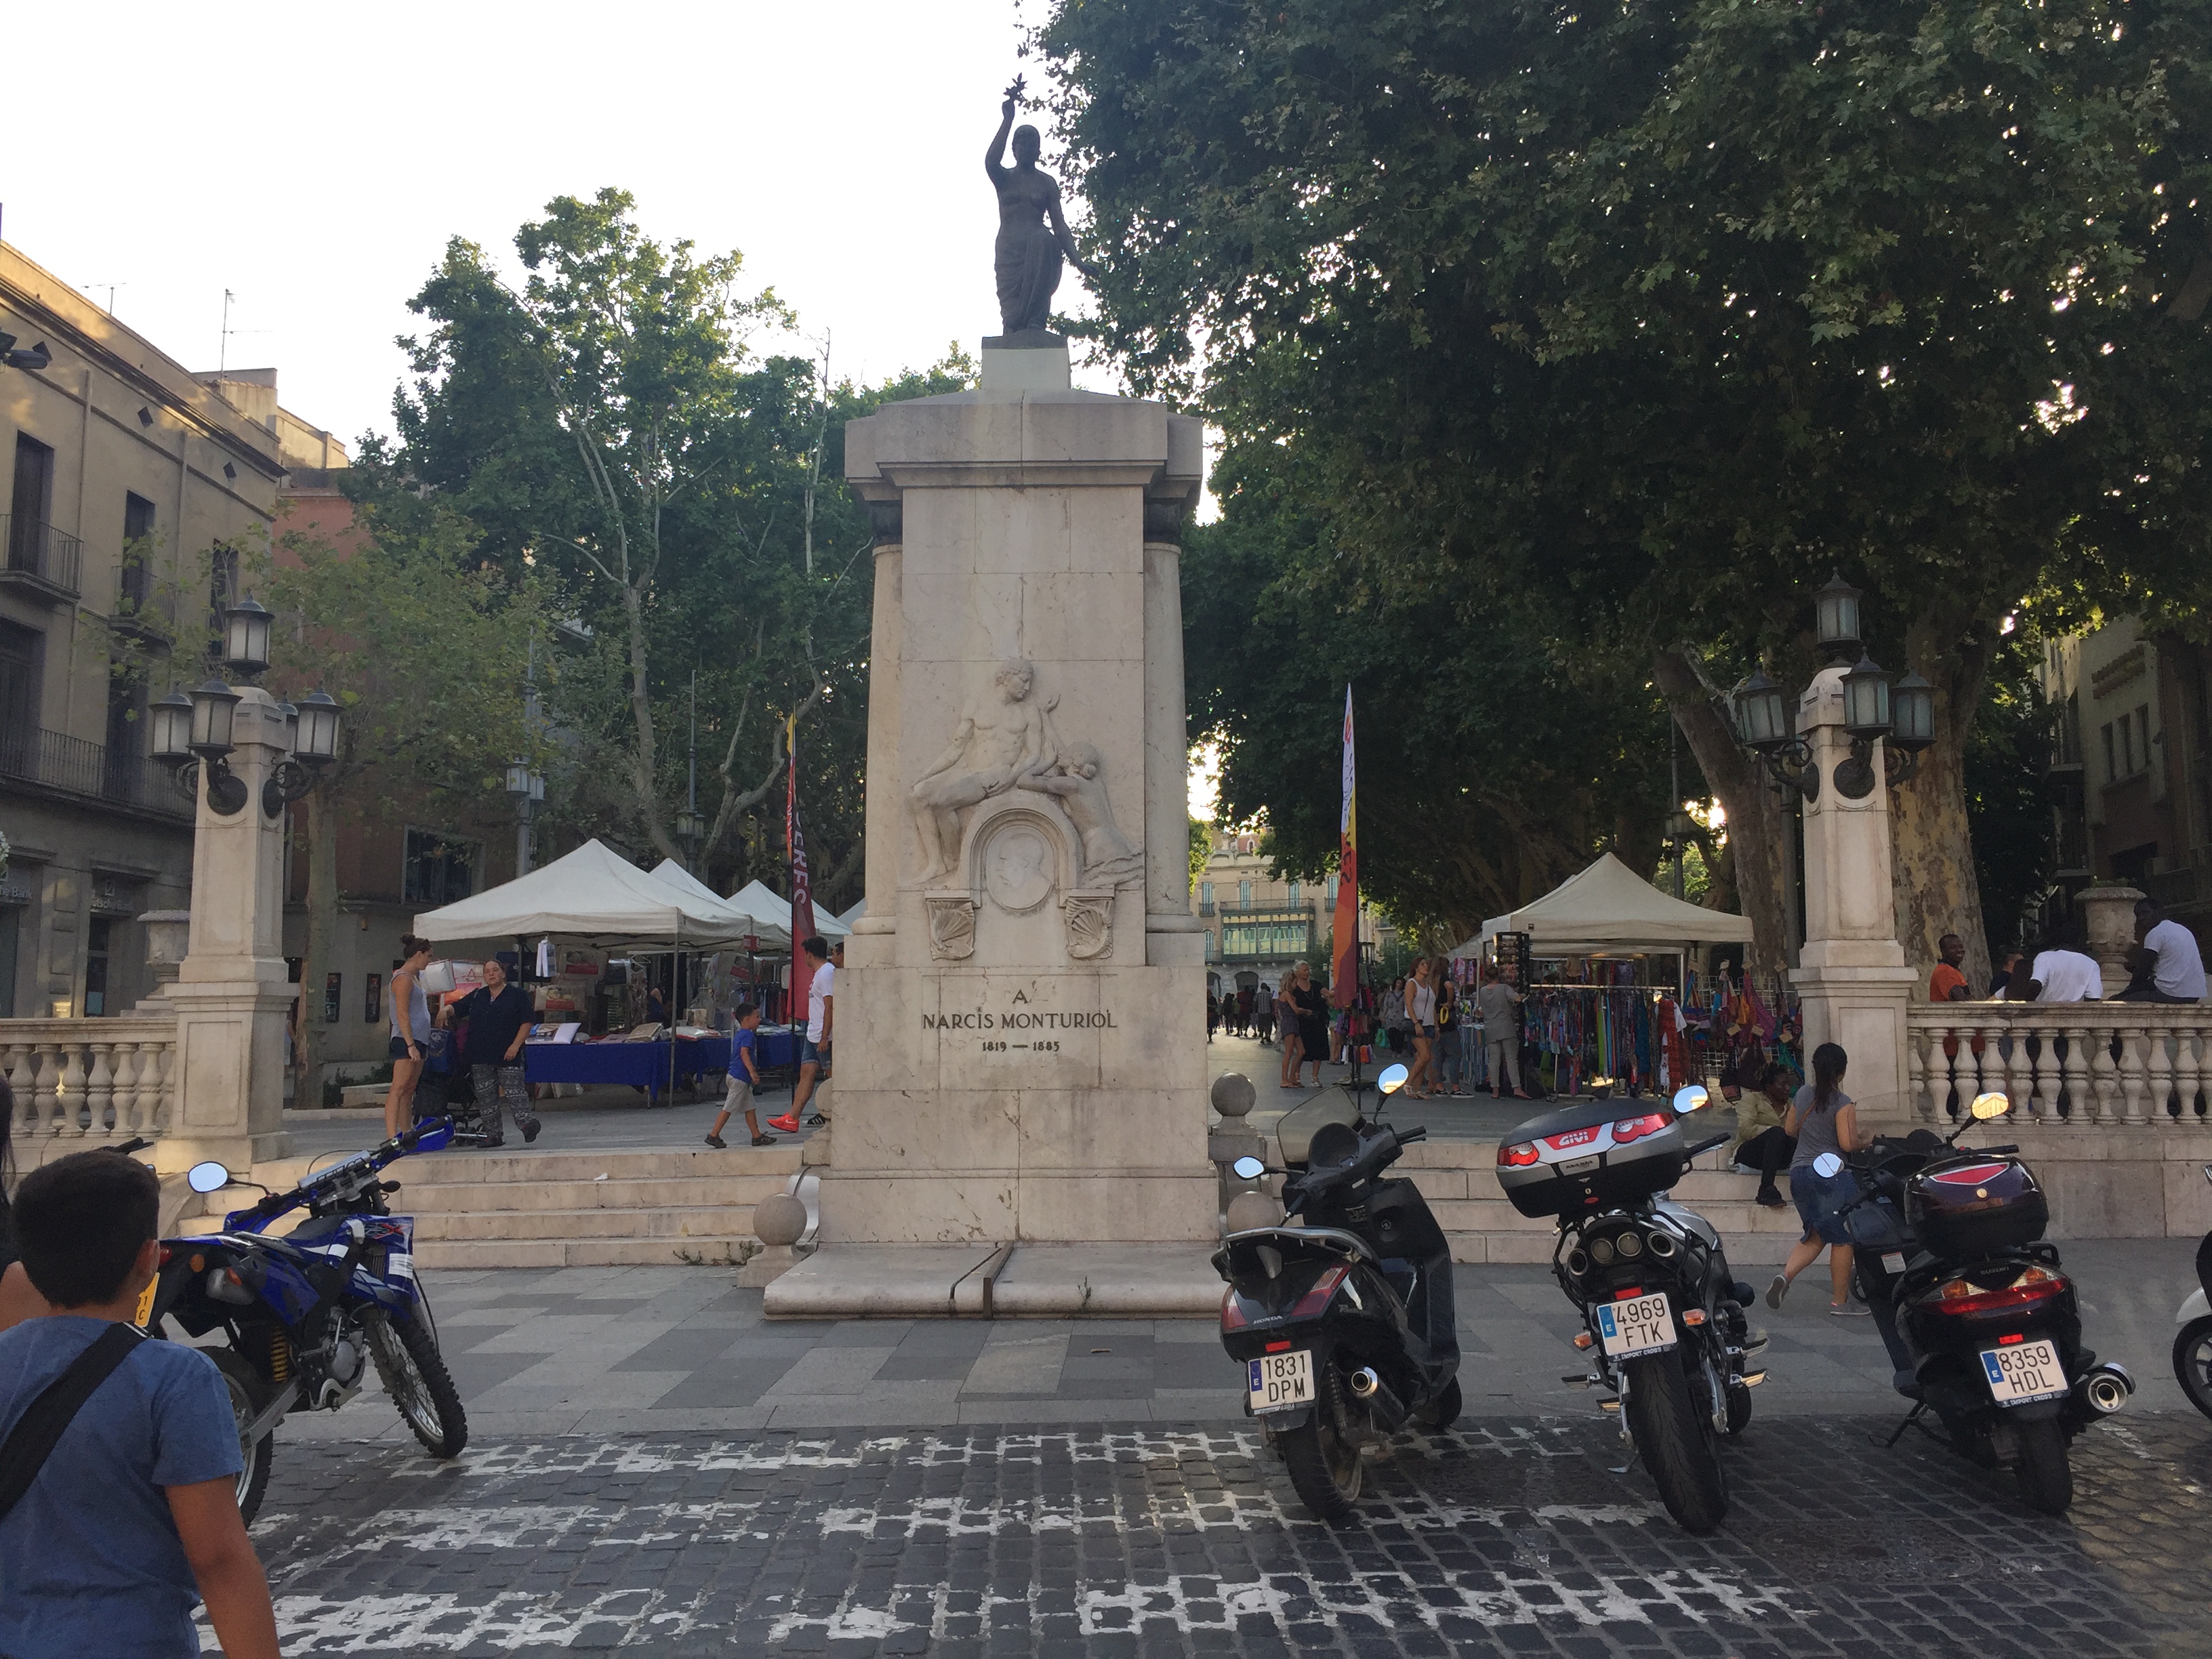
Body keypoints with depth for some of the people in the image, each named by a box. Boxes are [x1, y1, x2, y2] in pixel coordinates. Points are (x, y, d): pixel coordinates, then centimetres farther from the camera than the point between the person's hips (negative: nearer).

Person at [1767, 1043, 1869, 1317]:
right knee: (1842, 1239, 5)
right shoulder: (1843, 1104, -12)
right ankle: (1840, 1302, 10)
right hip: (1832, 1174, -7)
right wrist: (1866, 1142, 2)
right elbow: (1848, 1144, -17)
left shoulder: (1802, 1095, 7)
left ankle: (1785, 1275, -2)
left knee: (1816, 1235, 17)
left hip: (1800, 1172, 7)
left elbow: (1789, 1129, 16)